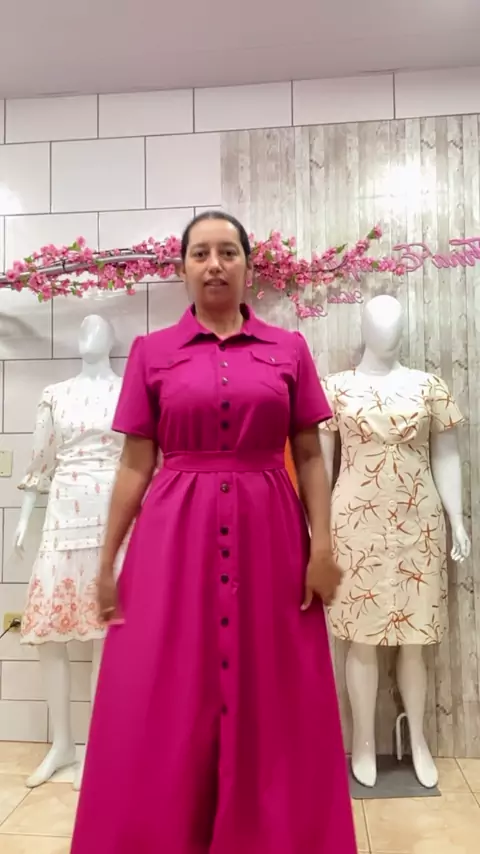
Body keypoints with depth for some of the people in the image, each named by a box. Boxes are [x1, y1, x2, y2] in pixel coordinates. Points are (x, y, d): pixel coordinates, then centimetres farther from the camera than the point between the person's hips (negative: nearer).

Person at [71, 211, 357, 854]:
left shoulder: (289, 349, 6)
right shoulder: (151, 352, 5)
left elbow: (310, 458, 5)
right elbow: (135, 464, 4)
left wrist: (322, 546, -4)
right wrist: (107, 561, 1)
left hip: (269, 535, 1)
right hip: (175, 536, 0)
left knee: (272, 709, 11)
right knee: (160, 712, 7)